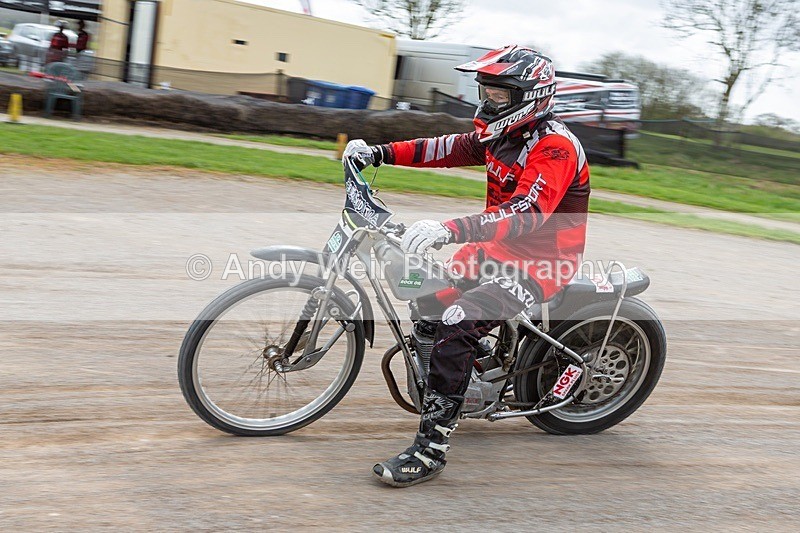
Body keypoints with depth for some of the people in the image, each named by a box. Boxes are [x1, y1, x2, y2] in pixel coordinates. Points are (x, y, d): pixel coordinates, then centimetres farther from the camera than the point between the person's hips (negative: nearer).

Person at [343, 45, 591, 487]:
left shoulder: (555, 147, -22)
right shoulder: (502, 135, 8)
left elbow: (528, 212, -36)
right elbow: (445, 149, 9)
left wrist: (452, 230, -49)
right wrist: (379, 152, -4)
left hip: (542, 262, -10)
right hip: (502, 247, 10)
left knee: (455, 326, -26)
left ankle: (431, 450, -23)